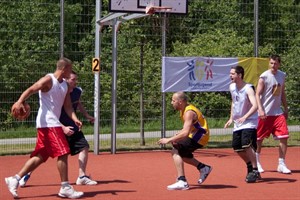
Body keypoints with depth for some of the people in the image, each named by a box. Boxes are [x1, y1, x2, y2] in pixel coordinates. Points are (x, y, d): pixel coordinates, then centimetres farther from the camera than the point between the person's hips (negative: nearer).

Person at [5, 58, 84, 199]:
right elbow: (31, 90, -20)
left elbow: (68, 106, 14)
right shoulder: (48, 80, -9)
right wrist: (20, 101, -38)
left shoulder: (65, 85, 16)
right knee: (63, 153, -11)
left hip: (54, 123, 9)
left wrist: (74, 119, -5)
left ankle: (15, 179, 13)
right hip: (47, 122, -9)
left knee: (41, 156, 9)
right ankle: (65, 188, -5)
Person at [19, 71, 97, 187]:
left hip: (71, 128, 6)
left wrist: (87, 116, 13)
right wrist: (63, 128, -31)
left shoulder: (77, 92, 1)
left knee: (84, 147, -3)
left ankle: (82, 177, 6)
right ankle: (26, 175, 9)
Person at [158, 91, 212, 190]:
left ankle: (182, 182, -22)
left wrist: (169, 140, -28)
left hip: (200, 137, -10)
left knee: (175, 151, -18)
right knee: (181, 153, 22)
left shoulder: (189, 112, -22)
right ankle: (203, 168, 27)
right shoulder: (185, 109, 8)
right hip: (196, 135, 10)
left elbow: (185, 133, -32)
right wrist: (177, 136, 3)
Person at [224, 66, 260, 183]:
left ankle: (255, 171, -12)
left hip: (249, 122, -8)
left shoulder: (248, 89, -21)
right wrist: (231, 118, 15)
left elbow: (255, 105, -35)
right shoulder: (232, 87, 3)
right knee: (237, 147, 9)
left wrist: (245, 117, -48)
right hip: (238, 122, 8)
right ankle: (250, 166, 31)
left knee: (246, 145, -23)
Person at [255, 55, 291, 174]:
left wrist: (286, 109, 15)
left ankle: (281, 164, 2)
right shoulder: (264, 77, -10)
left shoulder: (282, 75, 7)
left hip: (278, 112, 5)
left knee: (284, 137, -6)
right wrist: (260, 109, -22)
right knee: (259, 139, 4)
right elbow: (257, 94, -11)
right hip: (265, 113, -4)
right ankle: (256, 163, 22)